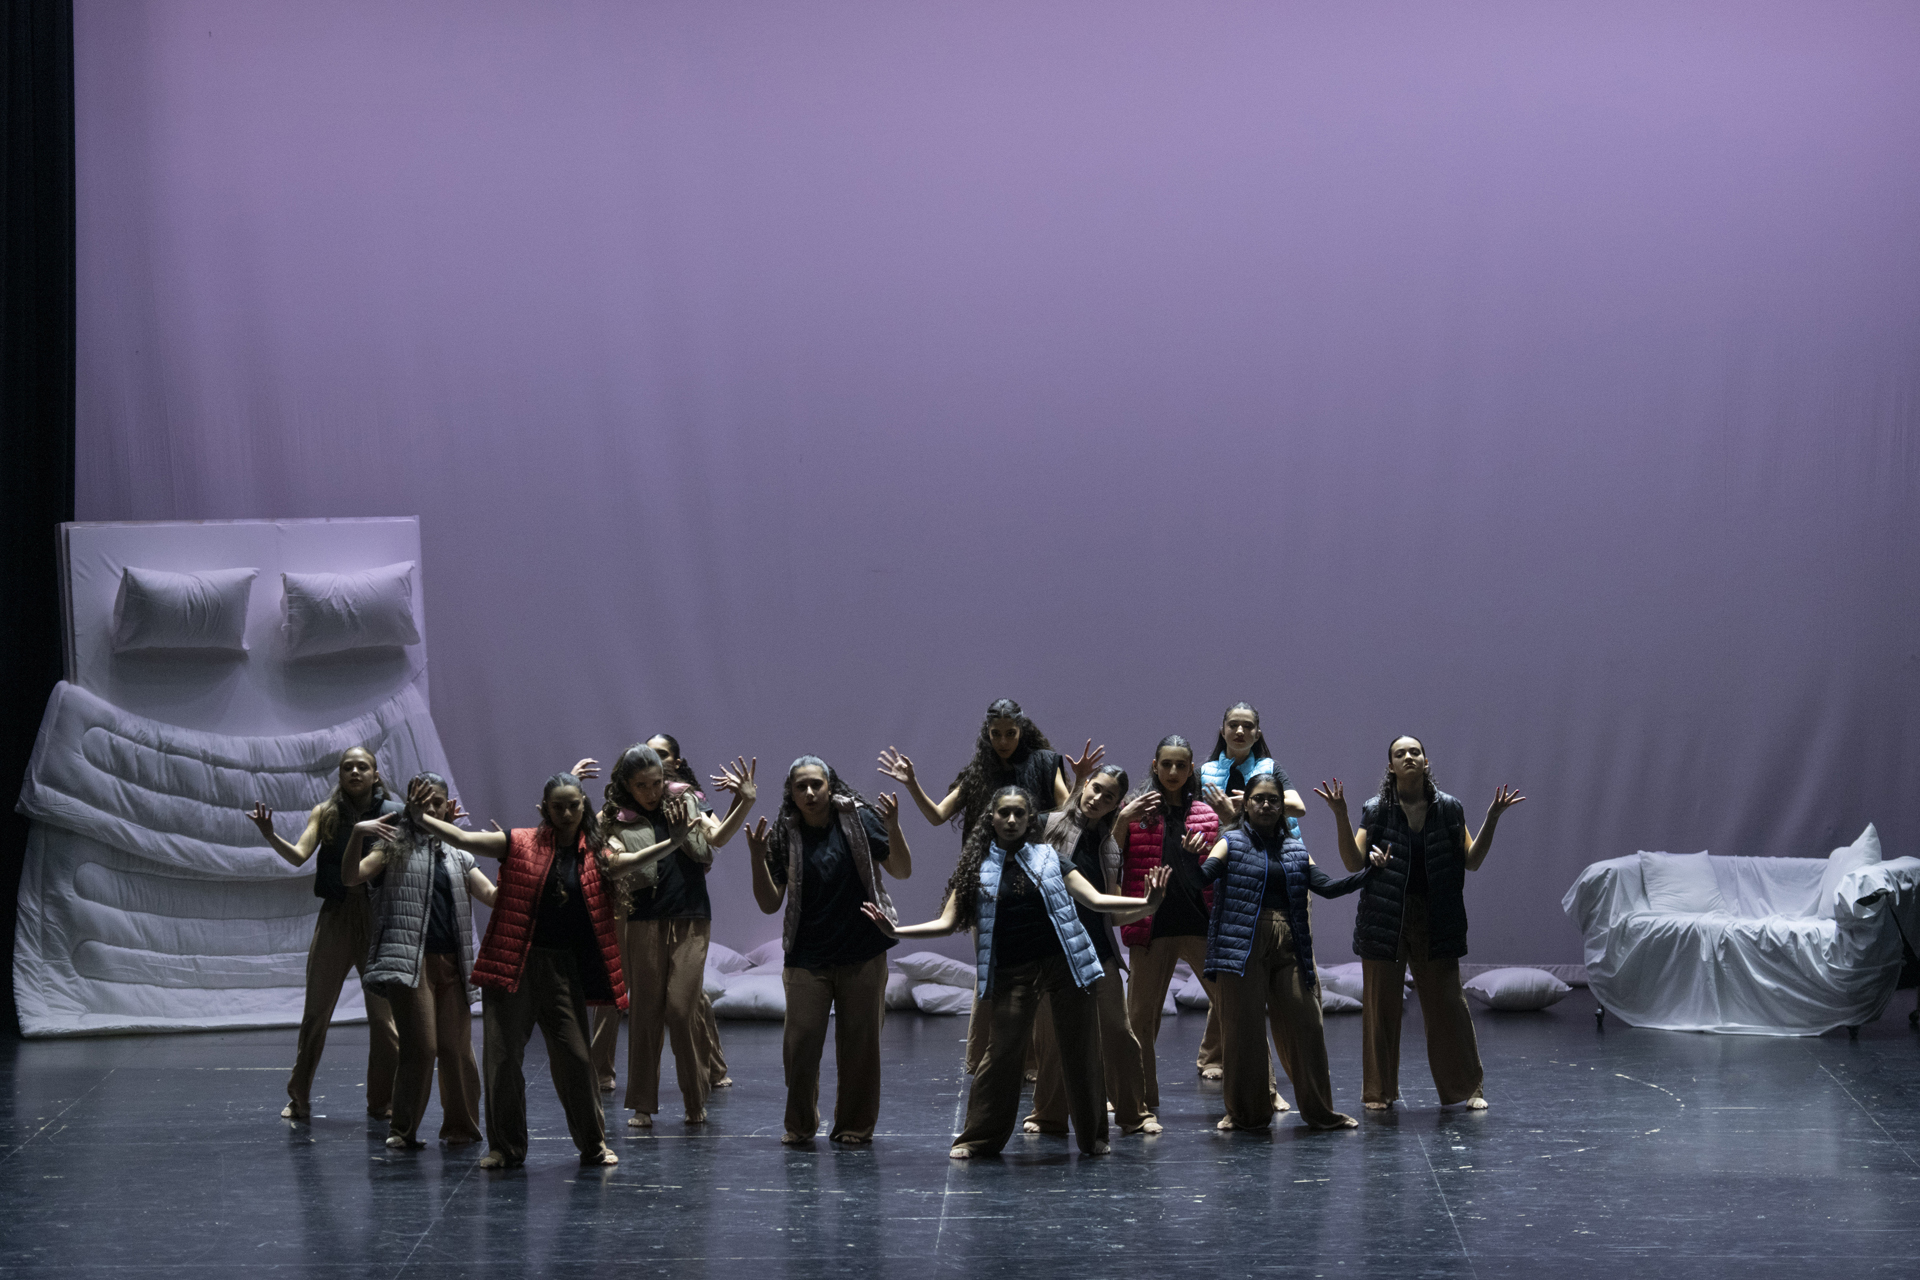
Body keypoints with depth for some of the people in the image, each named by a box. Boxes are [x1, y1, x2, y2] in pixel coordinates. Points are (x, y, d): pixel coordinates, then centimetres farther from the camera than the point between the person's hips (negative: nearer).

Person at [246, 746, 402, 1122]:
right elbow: (299, 856, -6)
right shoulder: (325, 813, 5)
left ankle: (383, 1101, 10)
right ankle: (299, 1099, 14)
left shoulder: (392, 814, 2)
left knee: (384, 1014, 0)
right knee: (316, 1012, 4)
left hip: (377, 917, -1)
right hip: (336, 917, 1)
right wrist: (270, 836, -24)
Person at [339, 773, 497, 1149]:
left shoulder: (458, 857, 20)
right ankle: (402, 1129, -1)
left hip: (452, 962, 4)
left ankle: (461, 1126, 14)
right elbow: (351, 876, -7)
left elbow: (494, 896, 11)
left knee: (457, 1047, 1)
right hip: (410, 961, -4)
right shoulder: (395, 847, 7)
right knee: (420, 1045, -12)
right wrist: (358, 833, -23)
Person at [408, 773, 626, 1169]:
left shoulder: (593, 854, 5)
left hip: (563, 967, 1)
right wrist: (421, 819, -21)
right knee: (502, 1055, -1)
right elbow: (464, 839, -9)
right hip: (514, 963, -1)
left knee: (574, 1055, 0)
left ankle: (593, 1144, 16)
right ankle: (505, 1147, 12)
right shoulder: (522, 844, -2)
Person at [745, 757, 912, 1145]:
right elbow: (769, 903, -1)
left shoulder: (859, 819, -2)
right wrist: (758, 858, -16)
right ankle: (800, 1125, 13)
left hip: (862, 954, 0)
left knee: (859, 1041, 5)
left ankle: (855, 1124, 18)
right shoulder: (784, 835, 0)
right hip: (807, 959, 0)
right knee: (800, 1042, -4)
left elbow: (902, 871, -3)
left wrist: (893, 828, -19)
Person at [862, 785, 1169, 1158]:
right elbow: (947, 923, 4)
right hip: (1013, 972, 0)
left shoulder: (1049, 859, 8)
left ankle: (1093, 1137, 17)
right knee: (1003, 1051, -4)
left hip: (1063, 962, 1)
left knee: (1080, 1050, 3)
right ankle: (979, 1138, 9)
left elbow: (1094, 899, 3)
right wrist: (896, 931, -8)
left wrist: (1146, 902, -11)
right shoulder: (976, 869, 7)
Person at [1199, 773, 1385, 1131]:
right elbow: (1200, 879, -9)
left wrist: (1370, 870, 0)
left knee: (1304, 1024, 1)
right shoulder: (1231, 845, 5)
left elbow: (1327, 886, 10)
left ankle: (1320, 1111, 13)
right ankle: (1246, 1112, 10)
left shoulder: (1295, 850, 17)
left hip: (1288, 946, 3)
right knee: (1243, 1029, -2)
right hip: (1243, 946, -3)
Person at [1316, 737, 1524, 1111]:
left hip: (1435, 921, 1)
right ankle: (1379, 1091, 15)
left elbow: (1472, 860, 4)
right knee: (1380, 1006, 4)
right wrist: (1340, 817, -17)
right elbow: (1354, 862, -7)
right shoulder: (1376, 811, 0)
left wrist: (1491, 821, -7)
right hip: (1386, 921, 0)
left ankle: (1467, 1087, 12)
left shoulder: (1448, 808, 4)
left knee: (1448, 1004, 1)